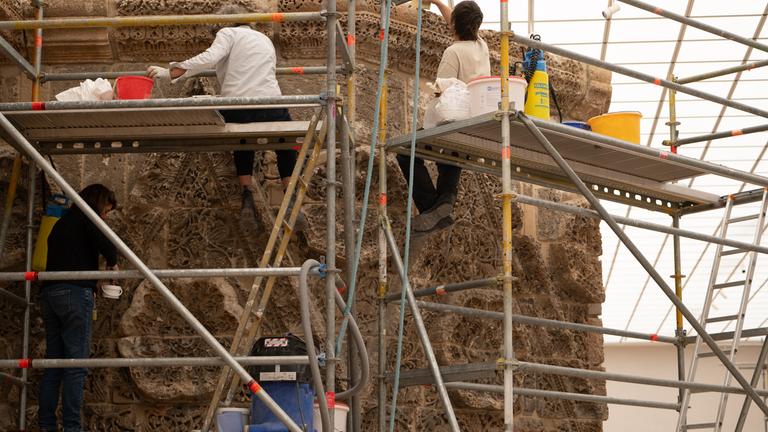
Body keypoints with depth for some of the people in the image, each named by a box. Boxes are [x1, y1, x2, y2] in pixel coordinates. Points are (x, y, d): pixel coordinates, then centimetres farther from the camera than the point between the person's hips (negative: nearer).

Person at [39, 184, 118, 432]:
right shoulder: (87, 216, 2)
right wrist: (112, 263, 3)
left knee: (53, 361, 8)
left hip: (49, 293, 8)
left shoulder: (61, 223, 26)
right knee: (76, 362, -8)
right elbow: (105, 242, -16)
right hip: (75, 292, -8)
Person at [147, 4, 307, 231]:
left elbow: (210, 58, -8)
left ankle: (247, 200, 21)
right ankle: (292, 206, 16)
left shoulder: (228, 33, 12)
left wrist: (169, 72, -9)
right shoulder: (264, 39, 28)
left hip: (235, 108, -2)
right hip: (271, 106, 2)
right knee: (286, 146, 28)